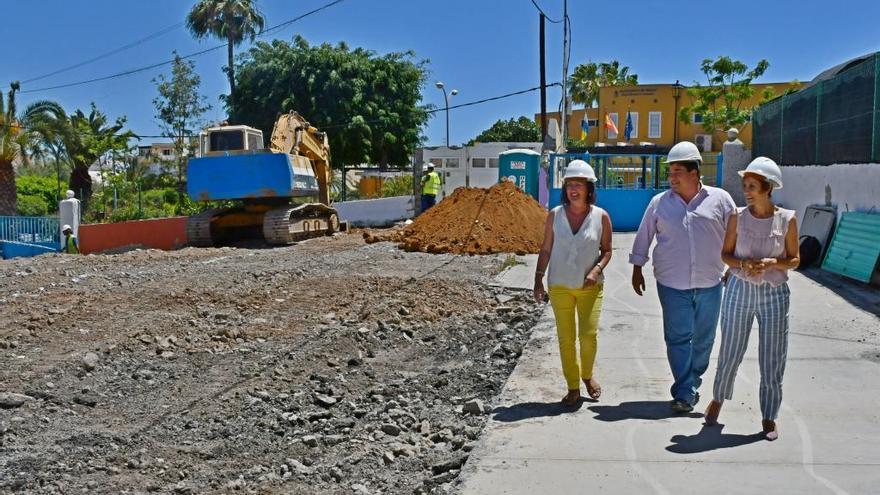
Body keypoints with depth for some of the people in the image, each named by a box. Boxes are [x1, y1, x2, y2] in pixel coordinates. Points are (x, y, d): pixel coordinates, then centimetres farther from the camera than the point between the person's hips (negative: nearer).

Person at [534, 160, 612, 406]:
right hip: (559, 286, 1)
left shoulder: (601, 217, -5)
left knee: (589, 334, -4)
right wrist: (538, 279, 0)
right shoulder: (555, 215, -3)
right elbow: (546, 249, 3)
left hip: (590, 286, -1)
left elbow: (606, 250, 3)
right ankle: (573, 387, 18)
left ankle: (587, 374, 26)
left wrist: (597, 269, -15)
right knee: (566, 338, 4)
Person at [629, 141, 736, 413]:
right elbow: (643, 237, 9)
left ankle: (691, 383, 30)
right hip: (672, 284, -1)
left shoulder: (719, 199, 0)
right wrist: (637, 269, 10)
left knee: (703, 339, 11)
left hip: (709, 284, 1)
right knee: (678, 338, -2)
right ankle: (684, 394, 3)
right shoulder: (660, 202, 2)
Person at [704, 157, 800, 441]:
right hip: (740, 290, 1)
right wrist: (743, 264, -18)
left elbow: (794, 259, 1)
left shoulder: (786, 219, -6)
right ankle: (718, 399, 35)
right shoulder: (738, 217, -4)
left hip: (774, 294, 0)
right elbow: (725, 254, 3)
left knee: (772, 358, 5)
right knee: (730, 353, 11)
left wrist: (771, 263, -18)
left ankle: (769, 417, 21)